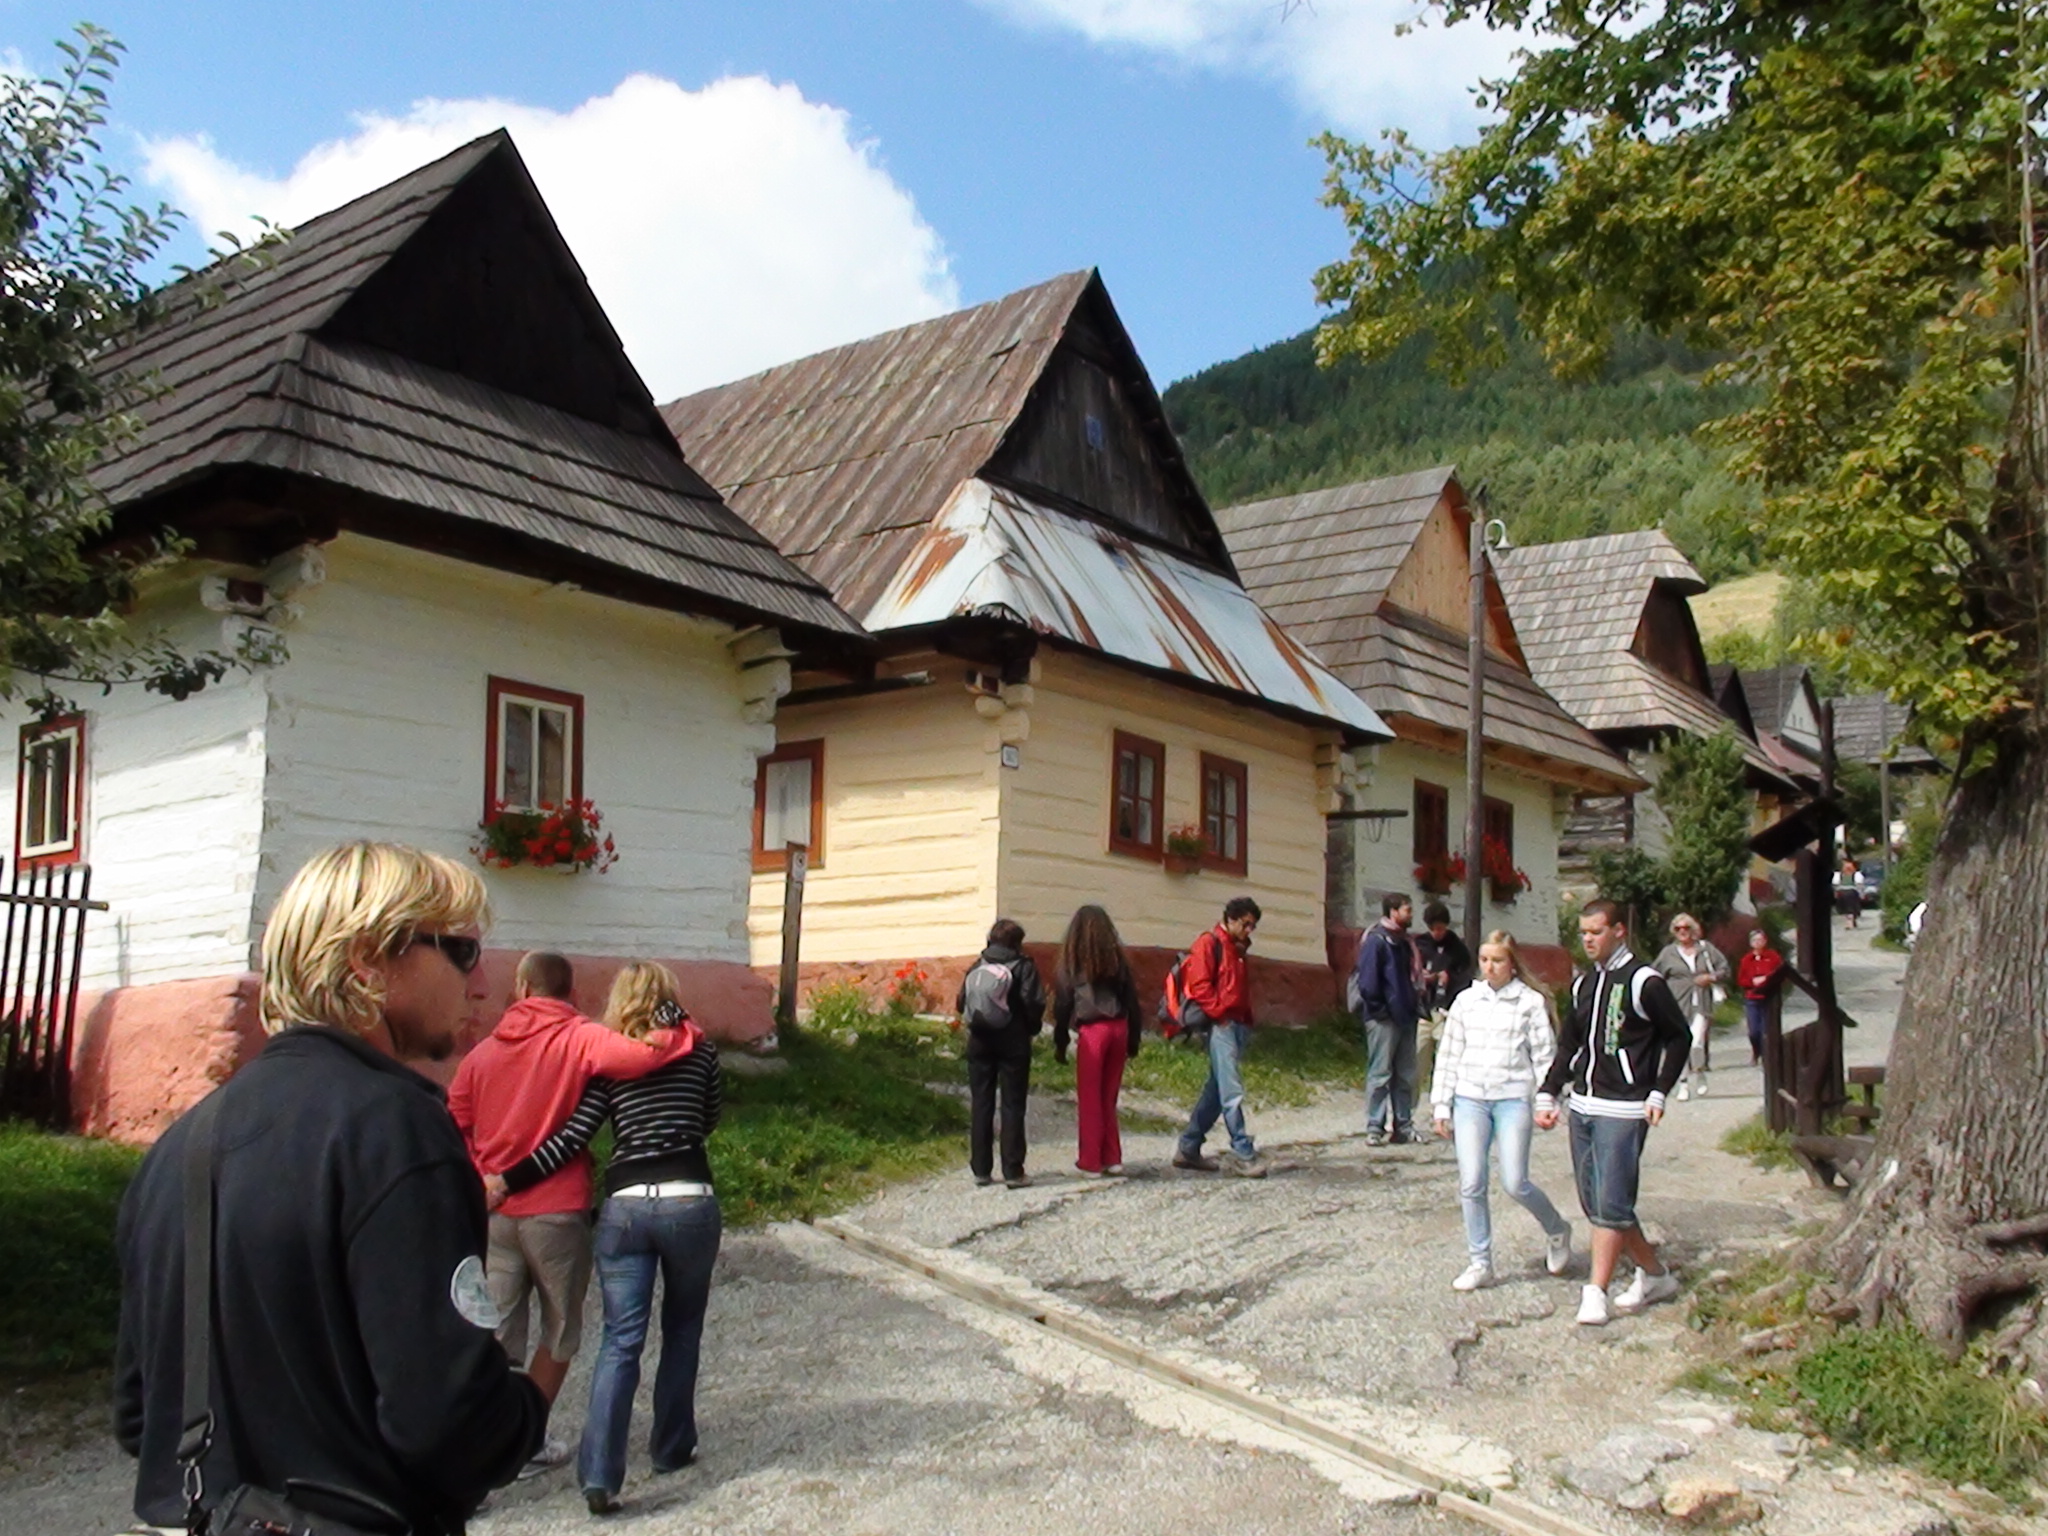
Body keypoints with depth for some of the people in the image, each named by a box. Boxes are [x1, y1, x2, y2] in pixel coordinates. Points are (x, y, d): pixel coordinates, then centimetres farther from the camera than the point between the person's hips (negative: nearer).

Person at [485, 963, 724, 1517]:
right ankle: (672, 1448, 26)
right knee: (682, 1331, 18)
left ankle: (599, 1472, -7)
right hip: (690, 1201, 0)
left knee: (620, 1342, 1)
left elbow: (573, 1137, -4)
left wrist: (507, 1181, -1)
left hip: (625, 1205, 0)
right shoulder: (701, 1051, 7)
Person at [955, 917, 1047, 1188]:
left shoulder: (978, 967, 7)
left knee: (980, 1105, 9)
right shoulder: (1023, 966, -4)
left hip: (980, 1042, 3)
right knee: (1012, 1105, 1)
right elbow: (1033, 1003, -14)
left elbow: (961, 1003, 1)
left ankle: (981, 1169, 11)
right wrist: (1032, 1029, 2)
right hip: (1013, 1042, -3)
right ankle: (1013, 1172, 0)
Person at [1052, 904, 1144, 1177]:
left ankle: (1091, 1160, 10)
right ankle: (1112, 1158, 16)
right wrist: (1134, 1039, 14)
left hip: (1091, 1031, -4)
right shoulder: (1118, 958, 6)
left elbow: (1063, 1004, -1)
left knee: (1090, 1098, 6)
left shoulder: (1073, 962, -2)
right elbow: (1131, 1000, 8)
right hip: (1118, 1029, 4)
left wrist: (1059, 1044, 5)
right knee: (1109, 1097, 14)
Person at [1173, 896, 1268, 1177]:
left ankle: (1188, 1148, 16)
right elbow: (1199, 985, -14)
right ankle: (1243, 1154, -10)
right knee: (1232, 1093, -10)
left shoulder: (1238, 948, 20)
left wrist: (1246, 1021, 14)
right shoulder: (1209, 943, -6)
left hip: (1238, 1026, 9)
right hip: (1221, 1027, -9)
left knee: (1215, 1091, 10)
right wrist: (1220, 1015, -14)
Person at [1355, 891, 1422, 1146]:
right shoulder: (1376, 940, -13)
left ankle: (1403, 1125, 19)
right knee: (1380, 1075, -4)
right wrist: (1378, 1010, -15)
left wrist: (1415, 1008, 9)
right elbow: (1368, 982, -17)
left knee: (1406, 1075, 12)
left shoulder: (1404, 941, 14)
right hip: (1383, 1019, -9)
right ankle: (1375, 1129, 1)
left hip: (1404, 1017, 9)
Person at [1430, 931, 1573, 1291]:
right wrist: (1441, 1106, 8)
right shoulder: (1466, 1000, 9)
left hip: (1513, 1099, -3)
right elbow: (1448, 1055, 11)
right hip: (1470, 1099, 3)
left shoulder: (1531, 1002, 0)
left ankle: (1557, 1231, 26)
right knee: (1471, 1185, -1)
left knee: (1515, 1184, -5)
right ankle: (1479, 1264, 12)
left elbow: (1544, 1055, 1)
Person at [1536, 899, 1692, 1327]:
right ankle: (1655, 1274, 24)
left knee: (1611, 1204, -8)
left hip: (1623, 1111, -8)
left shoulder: (1643, 982, -7)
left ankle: (1595, 1292, -3)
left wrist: (1659, 1093, -9)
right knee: (1594, 1204, 9)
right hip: (1582, 1106, 8)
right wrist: (1548, 1094, 11)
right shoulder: (1583, 984, 14)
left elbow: (1679, 1037, -3)